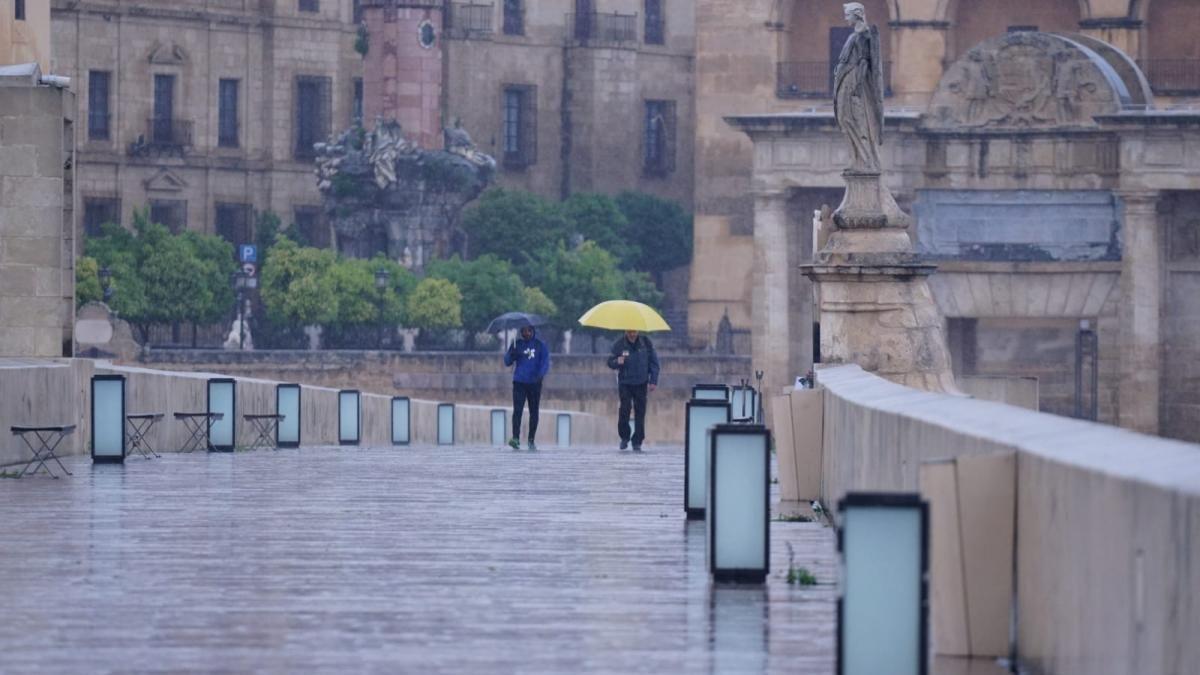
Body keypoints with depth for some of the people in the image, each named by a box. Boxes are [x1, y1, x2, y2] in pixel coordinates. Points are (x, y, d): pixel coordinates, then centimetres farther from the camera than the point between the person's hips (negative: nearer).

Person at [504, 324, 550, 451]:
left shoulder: (540, 345, 3)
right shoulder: (517, 344, 6)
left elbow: (545, 361, -2)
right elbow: (507, 362, 6)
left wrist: (540, 374, -21)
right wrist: (511, 354, -17)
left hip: (534, 383, 1)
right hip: (519, 383, -1)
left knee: (534, 412, 7)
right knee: (517, 410, -13)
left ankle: (531, 440, 16)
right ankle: (516, 438, -20)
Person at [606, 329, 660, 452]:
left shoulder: (646, 343, -3)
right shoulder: (619, 344, -6)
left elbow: (653, 363, 5)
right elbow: (610, 362, 1)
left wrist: (653, 381, 0)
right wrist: (617, 362, -23)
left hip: (641, 383, 1)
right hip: (625, 383, -1)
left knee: (640, 412, -1)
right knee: (624, 409, -11)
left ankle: (637, 442, 6)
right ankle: (624, 437, 11)